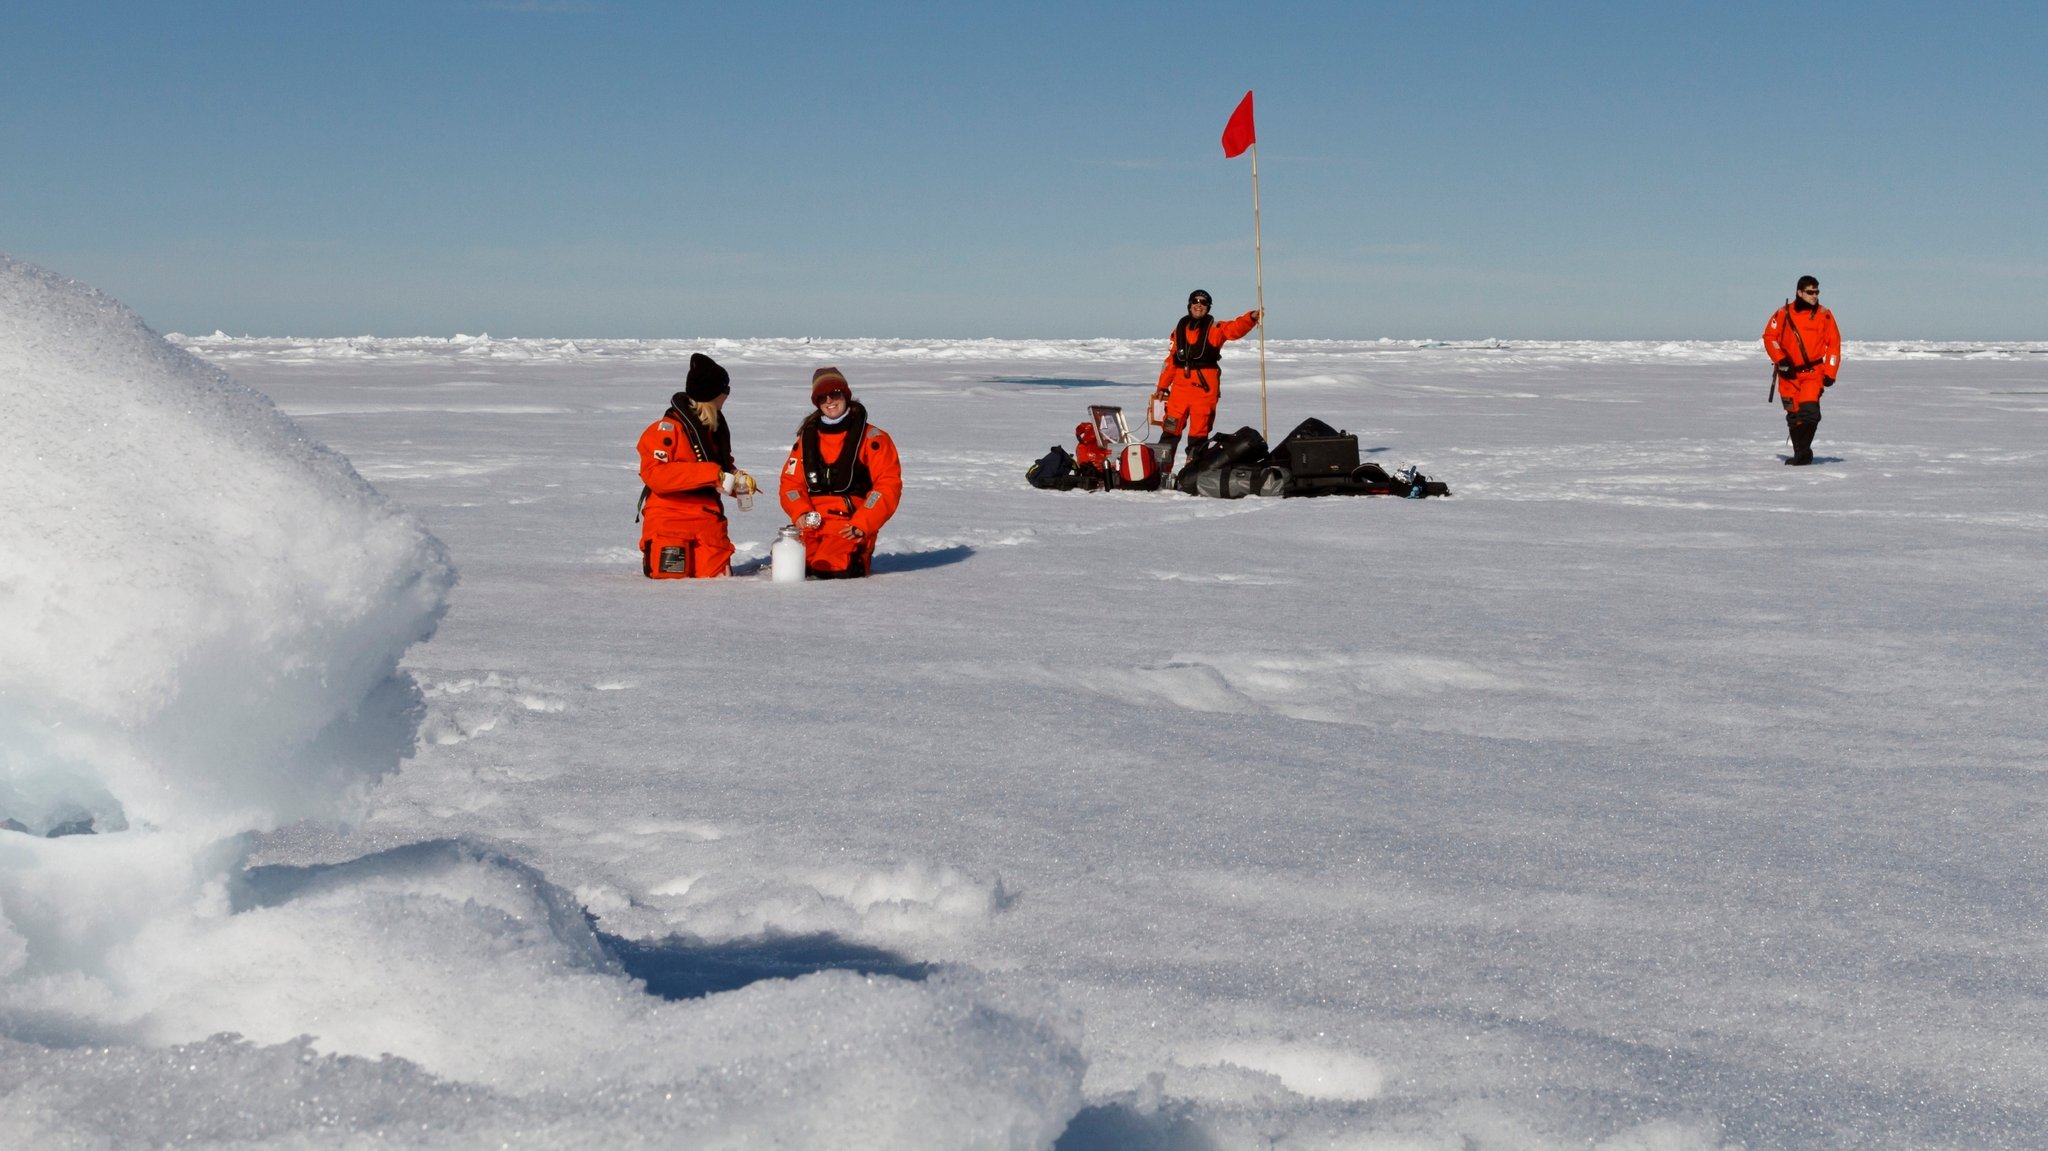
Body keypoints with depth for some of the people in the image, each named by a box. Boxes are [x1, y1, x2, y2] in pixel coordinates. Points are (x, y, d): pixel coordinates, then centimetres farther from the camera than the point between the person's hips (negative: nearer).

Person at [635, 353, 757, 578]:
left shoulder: (716, 429, 13)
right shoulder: (667, 429, -12)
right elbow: (655, 474, -23)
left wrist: (737, 479, 1)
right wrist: (710, 474, -25)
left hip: (708, 519, 6)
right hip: (669, 516, -6)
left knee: (717, 576, -3)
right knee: (670, 576, -13)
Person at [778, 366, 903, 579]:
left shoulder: (871, 438, 3)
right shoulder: (807, 438, 17)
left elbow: (888, 484, -4)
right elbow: (791, 482, 16)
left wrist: (862, 524, -14)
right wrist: (801, 513, -6)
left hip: (850, 526, -4)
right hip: (811, 522, 4)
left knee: (833, 567, -28)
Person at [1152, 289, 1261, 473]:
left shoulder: (1215, 328, 4)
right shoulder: (1180, 328, 15)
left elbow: (1235, 328, -16)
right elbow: (1171, 359, 17)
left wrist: (1250, 318, -36)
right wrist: (1162, 386, 15)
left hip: (1205, 385, -3)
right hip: (1181, 384, 3)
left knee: (1199, 430, 0)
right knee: (1171, 427, 5)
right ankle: (1160, 466, 12)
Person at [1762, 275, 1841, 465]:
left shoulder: (1824, 315, 0)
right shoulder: (1784, 314, -1)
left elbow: (1833, 344, 2)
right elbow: (1770, 337, 5)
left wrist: (1830, 373, -4)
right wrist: (1780, 360, -8)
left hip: (1813, 371, -2)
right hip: (1789, 372, 2)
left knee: (1809, 410, -18)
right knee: (1793, 414, 6)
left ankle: (1803, 452, -13)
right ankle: (1799, 452, 17)